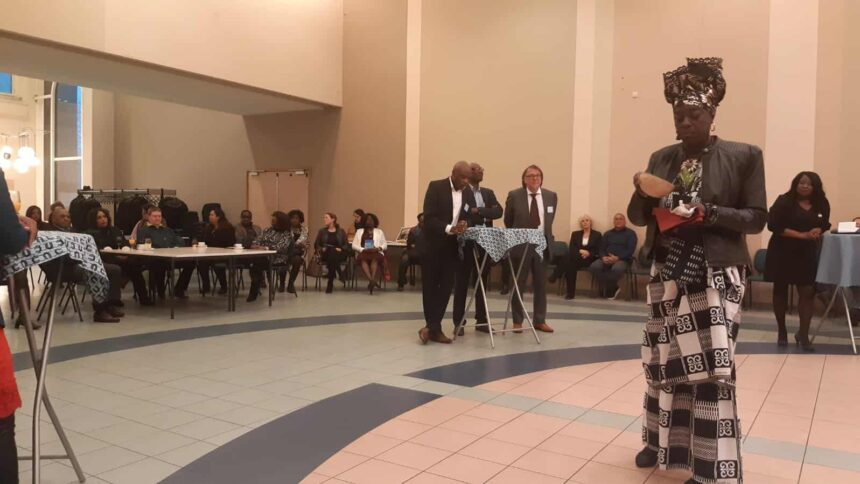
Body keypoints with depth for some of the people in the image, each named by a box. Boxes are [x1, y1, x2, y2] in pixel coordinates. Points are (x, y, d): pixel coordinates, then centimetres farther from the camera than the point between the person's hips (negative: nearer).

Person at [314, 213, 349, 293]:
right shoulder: (322, 231, 18)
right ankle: (340, 274, -38)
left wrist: (341, 249, -12)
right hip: (325, 254, 1)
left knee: (333, 254, -37)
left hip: (338, 255, -1)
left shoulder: (341, 231, 14)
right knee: (330, 251, -36)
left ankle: (330, 283, -34)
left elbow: (346, 244, 7)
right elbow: (316, 244, 15)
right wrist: (321, 249, -5)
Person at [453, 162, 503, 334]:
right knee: (462, 283, 2)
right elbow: (462, 215, -16)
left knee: (482, 282, 10)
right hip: (466, 242, -5)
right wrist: (486, 215, -11)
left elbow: (498, 212, -2)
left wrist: (478, 211, -13)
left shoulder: (489, 193, 14)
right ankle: (459, 322, 8)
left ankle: (481, 320, 19)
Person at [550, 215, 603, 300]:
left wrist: (588, 253, -15)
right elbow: (571, 248, 7)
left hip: (589, 259, -3)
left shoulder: (597, 235, 12)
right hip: (575, 258, 3)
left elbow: (598, 251, 3)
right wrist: (580, 251, -13)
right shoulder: (575, 234, 20)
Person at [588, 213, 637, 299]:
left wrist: (617, 258, -18)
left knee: (617, 269, -41)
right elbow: (601, 249, 13)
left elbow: (631, 250, -3)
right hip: (606, 259, 4)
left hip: (623, 259, -4)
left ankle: (608, 289, -14)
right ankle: (613, 288, -16)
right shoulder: (607, 233, 23)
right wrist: (603, 257, -11)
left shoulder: (630, 233, 10)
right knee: (594, 267, -29)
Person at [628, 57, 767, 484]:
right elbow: (638, 217, 9)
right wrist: (640, 192, -12)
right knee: (662, 360, 10)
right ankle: (663, 441, 28)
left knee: (711, 366, -6)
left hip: (715, 277, -4)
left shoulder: (744, 156, -3)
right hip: (667, 275, 4)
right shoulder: (661, 158, 8)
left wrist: (708, 213, -20)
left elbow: (757, 219, -5)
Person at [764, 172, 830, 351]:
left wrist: (817, 232, -9)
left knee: (808, 292, -6)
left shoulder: (821, 205, 4)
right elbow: (773, 225, -17)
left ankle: (803, 334, 2)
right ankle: (782, 332, 20)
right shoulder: (784, 201, -8)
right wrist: (801, 235, -20)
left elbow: (824, 225, 17)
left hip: (807, 254, 3)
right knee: (780, 291, 7)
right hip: (782, 252, -2)